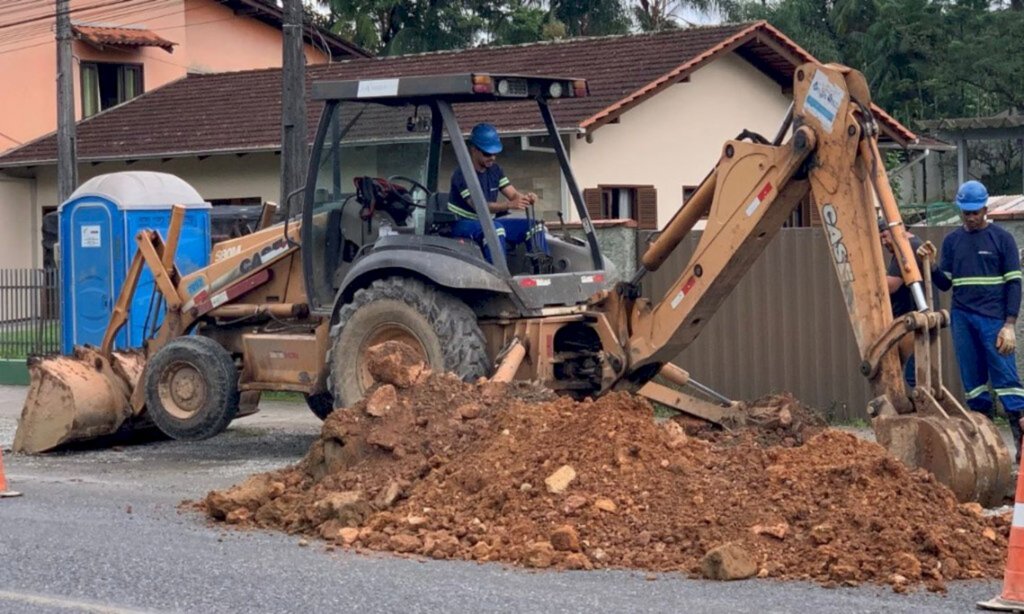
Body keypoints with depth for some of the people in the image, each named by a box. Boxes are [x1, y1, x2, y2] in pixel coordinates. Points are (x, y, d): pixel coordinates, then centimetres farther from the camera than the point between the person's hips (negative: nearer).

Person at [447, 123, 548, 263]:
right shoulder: (462, 174, -19)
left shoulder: (495, 170, 7)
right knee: (495, 228, -39)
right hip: (462, 224, -8)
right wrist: (510, 205, -43)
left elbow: (513, 194, 0)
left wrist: (525, 197, -26)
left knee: (534, 225, -7)